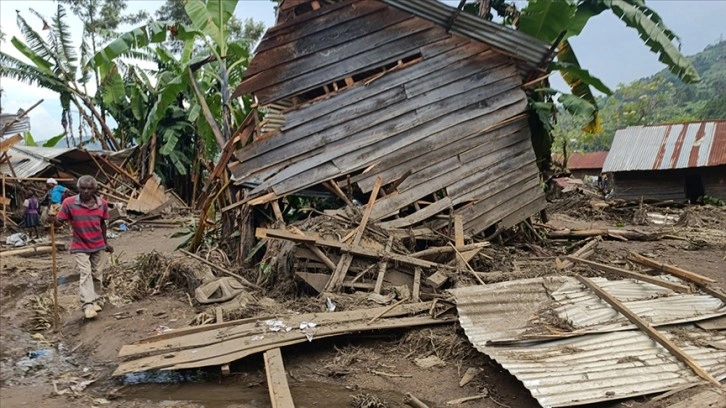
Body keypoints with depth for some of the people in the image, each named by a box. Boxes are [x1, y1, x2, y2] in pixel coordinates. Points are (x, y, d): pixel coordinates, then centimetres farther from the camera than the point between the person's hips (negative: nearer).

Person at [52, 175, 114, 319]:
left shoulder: (102, 204, -6)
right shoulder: (69, 203, -15)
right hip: (80, 246, -3)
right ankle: (88, 305, -15)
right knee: (85, 274, -11)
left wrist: (106, 243, 14)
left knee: (97, 273, 12)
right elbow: (60, 222, -12)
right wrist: (53, 219, -36)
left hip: (98, 245, 3)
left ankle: (96, 300, 25)